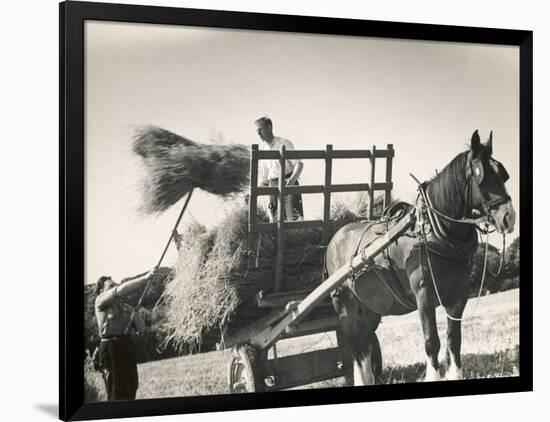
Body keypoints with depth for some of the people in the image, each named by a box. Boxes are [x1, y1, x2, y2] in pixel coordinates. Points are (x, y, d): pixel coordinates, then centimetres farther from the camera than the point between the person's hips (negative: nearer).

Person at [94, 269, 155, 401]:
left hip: (127, 346, 7)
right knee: (116, 390, -9)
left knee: (131, 385, 4)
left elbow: (141, 327, 16)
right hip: (111, 346, -7)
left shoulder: (124, 305, 19)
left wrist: (135, 316, -4)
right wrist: (145, 277, -18)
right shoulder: (101, 300, 1)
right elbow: (121, 289, -16)